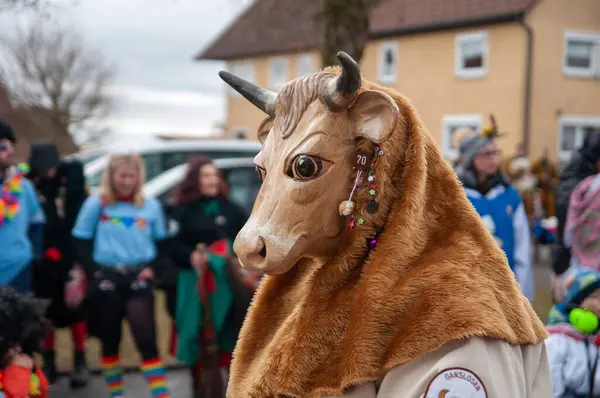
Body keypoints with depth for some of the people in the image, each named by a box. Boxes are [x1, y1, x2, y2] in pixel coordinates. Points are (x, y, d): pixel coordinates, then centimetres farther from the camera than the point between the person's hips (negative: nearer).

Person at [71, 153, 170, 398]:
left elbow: (161, 242, 13)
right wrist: (94, 272, -8)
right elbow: (81, 241, 2)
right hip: (106, 278, 0)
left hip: (139, 278, 0)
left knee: (146, 339, -8)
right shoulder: (96, 204, 0)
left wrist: (152, 268, -2)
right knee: (110, 340, 11)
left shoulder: (151, 206, 5)